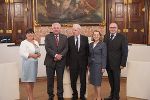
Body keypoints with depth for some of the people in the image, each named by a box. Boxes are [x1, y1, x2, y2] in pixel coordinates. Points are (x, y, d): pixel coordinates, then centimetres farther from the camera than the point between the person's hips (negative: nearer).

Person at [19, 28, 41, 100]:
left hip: (35, 62, 7)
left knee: (32, 79, 13)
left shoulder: (36, 42, 15)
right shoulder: (24, 43, -7)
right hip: (27, 63, -7)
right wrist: (31, 55, -22)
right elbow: (22, 53, -16)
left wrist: (38, 54, 0)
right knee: (28, 80, -4)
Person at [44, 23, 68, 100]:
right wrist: (55, 55, -20)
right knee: (50, 79, 6)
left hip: (61, 61, 1)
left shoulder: (64, 37, 7)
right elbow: (47, 48, -9)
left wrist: (60, 55, -16)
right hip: (50, 61, -1)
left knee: (60, 79, 7)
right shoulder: (48, 37, 1)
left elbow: (66, 48, 0)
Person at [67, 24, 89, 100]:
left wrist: (87, 62, -1)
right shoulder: (69, 39, 0)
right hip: (73, 63, 0)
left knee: (83, 81, 8)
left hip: (83, 63, 0)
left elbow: (87, 51, 2)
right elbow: (68, 52, 0)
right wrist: (68, 63, -3)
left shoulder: (85, 38, 1)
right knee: (73, 81, 8)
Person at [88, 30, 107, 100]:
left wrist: (103, 67, -12)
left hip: (98, 65, -5)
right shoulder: (91, 44, 10)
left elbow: (104, 56, -8)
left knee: (97, 81, -4)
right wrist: (88, 65, 8)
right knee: (93, 81, 9)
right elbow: (89, 55, 12)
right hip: (91, 65, 6)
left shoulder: (103, 44, -6)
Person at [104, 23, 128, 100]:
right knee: (111, 80, 13)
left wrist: (123, 64, -11)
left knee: (116, 80, 9)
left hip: (116, 64, -3)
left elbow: (125, 51, -8)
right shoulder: (106, 36, 6)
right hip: (108, 63, 4)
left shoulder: (122, 37, -7)